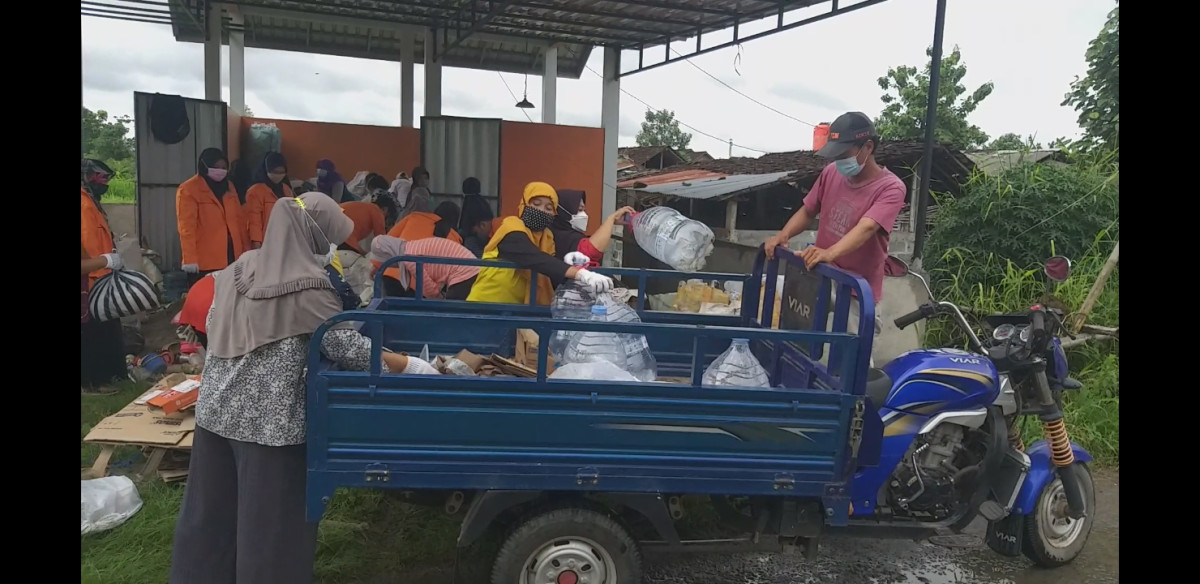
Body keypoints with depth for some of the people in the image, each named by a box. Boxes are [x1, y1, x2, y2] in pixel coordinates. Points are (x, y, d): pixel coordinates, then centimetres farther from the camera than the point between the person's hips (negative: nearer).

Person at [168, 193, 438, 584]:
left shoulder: (239, 268, 6)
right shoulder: (308, 285, -17)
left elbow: (214, 328, 15)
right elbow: (350, 349, -18)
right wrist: (412, 365, -9)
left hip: (216, 409, 8)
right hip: (268, 419, -7)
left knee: (212, 509, 21)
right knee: (271, 519, 7)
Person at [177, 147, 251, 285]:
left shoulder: (229, 187, 15)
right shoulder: (188, 190, -5)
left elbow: (239, 219, 17)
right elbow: (186, 227, -11)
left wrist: (246, 249, 13)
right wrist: (190, 259, -16)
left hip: (232, 256, 6)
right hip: (205, 261, -6)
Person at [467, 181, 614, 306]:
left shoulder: (546, 237, 8)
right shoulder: (512, 230, -14)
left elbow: (554, 279, -1)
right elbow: (536, 259, -31)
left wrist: (572, 265, -20)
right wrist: (580, 273, -41)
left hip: (518, 307, 7)